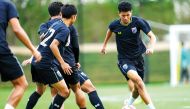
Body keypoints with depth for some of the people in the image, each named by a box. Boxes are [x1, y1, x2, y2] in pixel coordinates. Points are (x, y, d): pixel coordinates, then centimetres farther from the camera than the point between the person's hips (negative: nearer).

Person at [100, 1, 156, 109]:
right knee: (137, 80, -30)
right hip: (124, 59, -2)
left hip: (138, 57, 2)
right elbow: (110, 30, 15)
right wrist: (104, 45, 26)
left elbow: (152, 36, -17)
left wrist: (151, 47, -37)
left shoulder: (138, 22, -14)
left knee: (138, 88, 13)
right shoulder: (115, 25, -10)